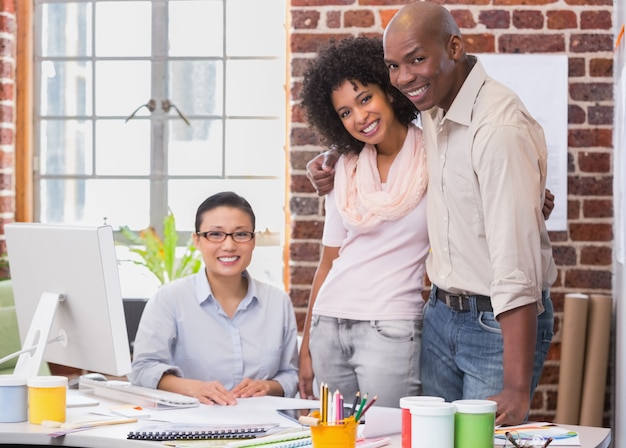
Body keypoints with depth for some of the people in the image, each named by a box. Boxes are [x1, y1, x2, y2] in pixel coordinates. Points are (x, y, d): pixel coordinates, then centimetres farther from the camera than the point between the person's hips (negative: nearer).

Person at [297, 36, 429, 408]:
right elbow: (330, 261, 14)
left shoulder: (432, 158, -2)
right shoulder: (348, 169, 12)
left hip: (390, 329, -5)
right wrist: (306, 346, 12)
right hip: (328, 326, 5)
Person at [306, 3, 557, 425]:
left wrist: (517, 387, -32)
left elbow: (517, 261, -29)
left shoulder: (501, 128, -24)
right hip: (441, 312, 8)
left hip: (500, 323, -8)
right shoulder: (432, 109, 3)